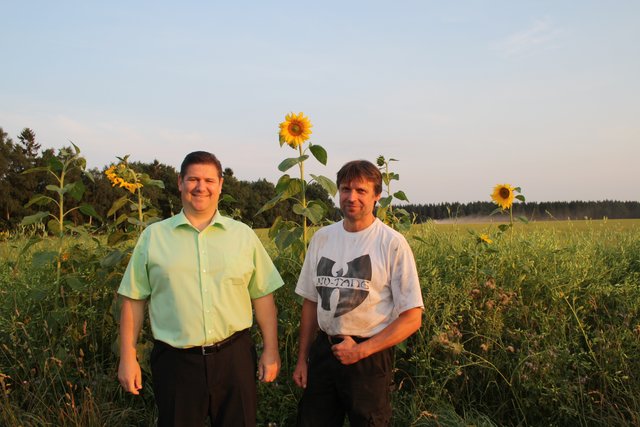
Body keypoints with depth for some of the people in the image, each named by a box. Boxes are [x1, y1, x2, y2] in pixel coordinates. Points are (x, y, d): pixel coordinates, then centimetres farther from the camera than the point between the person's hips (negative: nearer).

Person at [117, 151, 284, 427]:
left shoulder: (243, 235, 5)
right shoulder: (153, 236, 3)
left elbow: (263, 296, 6)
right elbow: (134, 300, 5)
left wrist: (271, 351, 2)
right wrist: (128, 357, 1)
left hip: (234, 356, 1)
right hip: (175, 360, 0)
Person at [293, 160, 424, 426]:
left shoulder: (392, 243, -10)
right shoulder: (321, 238, 4)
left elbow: (412, 318, -10)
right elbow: (310, 302, 11)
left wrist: (361, 350, -15)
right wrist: (302, 359, 8)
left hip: (370, 356, -4)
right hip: (322, 351, 4)